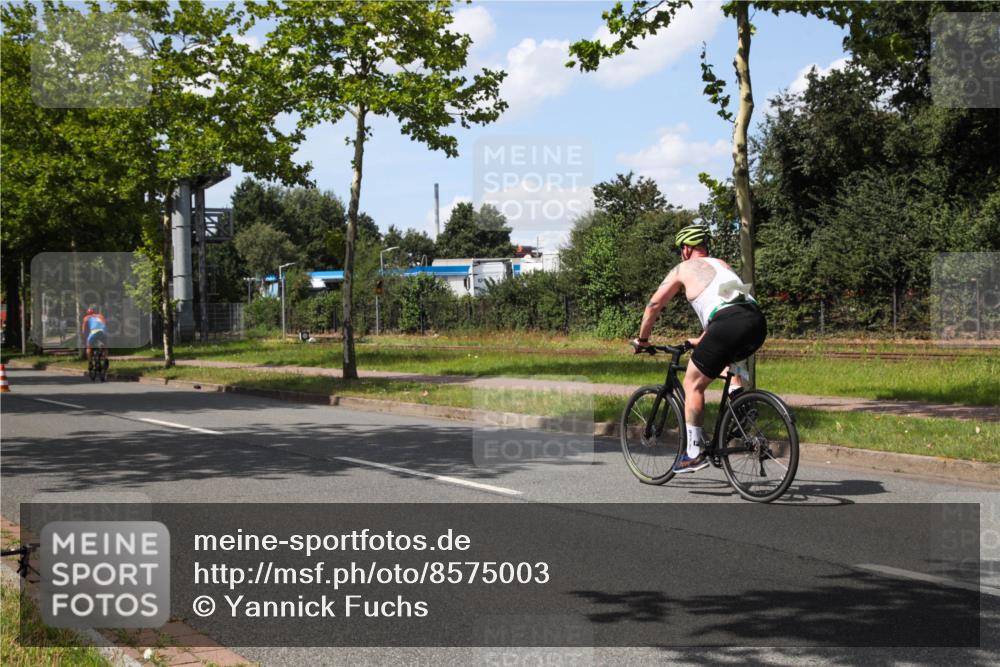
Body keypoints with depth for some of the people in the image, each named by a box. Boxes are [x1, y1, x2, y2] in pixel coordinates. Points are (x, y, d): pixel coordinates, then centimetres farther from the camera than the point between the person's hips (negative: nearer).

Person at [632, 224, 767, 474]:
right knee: (725, 354, 38)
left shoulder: (683, 269, 17)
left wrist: (642, 338, 35)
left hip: (729, 325, -6)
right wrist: (701, 340, 53)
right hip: (758, 322, 6)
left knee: (692, 385, 8)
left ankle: (694, 453, 5)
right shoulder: (721, 264, 33)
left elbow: (654, 305, 21)